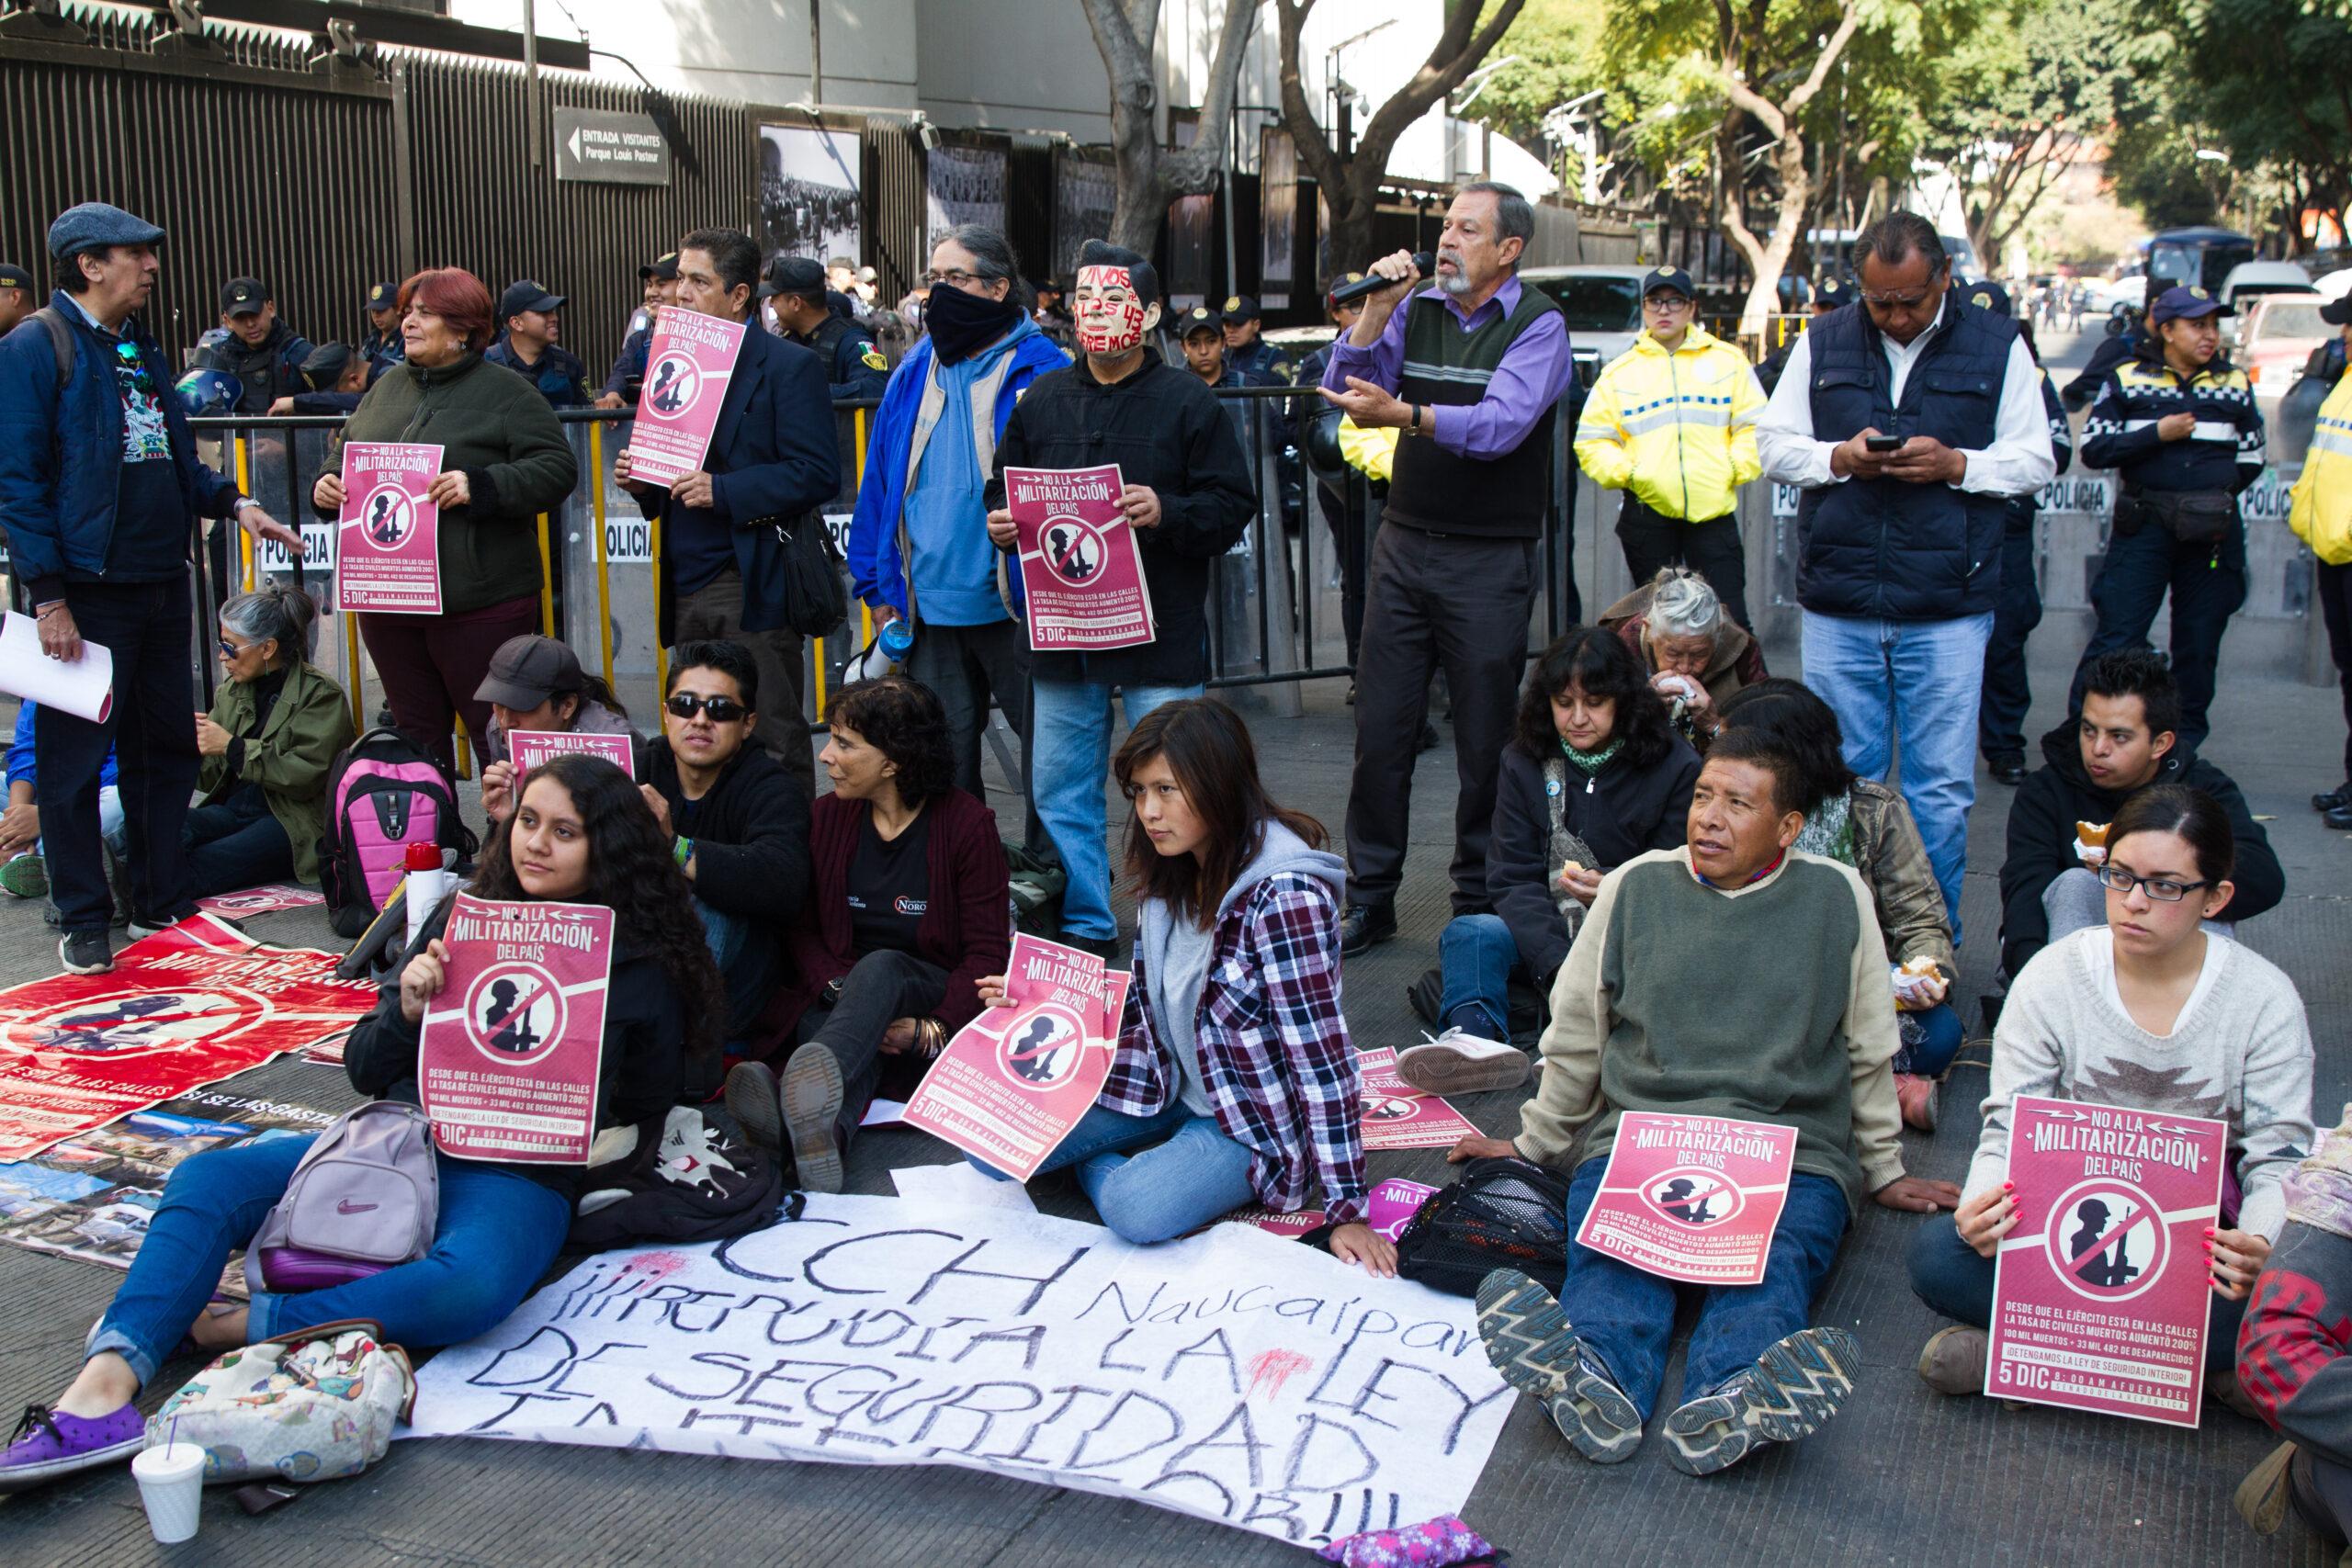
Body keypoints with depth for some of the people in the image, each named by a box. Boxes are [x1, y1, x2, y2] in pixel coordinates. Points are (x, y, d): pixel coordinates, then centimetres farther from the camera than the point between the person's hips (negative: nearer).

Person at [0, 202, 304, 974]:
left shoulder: (139, 349, 16)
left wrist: (232, 503, 6)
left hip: (160, 585, 8)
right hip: (85, 590, -8)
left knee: (167, 747, 13)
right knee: (75, 758, 1)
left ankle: (163, 900, 24)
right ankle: (84, 920, 12)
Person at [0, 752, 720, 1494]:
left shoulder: (640, 967, 2)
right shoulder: (461, 921, 14)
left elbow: (646, 1106, 5)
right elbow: (366, 1070, 14)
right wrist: (407, 1011, -6)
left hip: (518, 1178, -4)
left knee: (470, 1287, -39)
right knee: (207, 1178, -18)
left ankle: (242, 1325, -27)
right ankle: (106, 1383, -34)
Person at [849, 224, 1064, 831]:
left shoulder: (1040, 371, -7)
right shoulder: (915, 372, 9)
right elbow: (879, 482, 11)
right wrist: (878, 586, 6)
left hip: (1016, 606, -5)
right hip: (930, 608, 5)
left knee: (1049, 746, 6)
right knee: (943, 757, 14)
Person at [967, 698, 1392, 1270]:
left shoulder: (1283, 895, -26)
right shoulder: (1166, 874, -1)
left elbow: (1323, 1058, -26)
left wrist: (1347, 1211, -26)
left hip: (1255, 1117, -7)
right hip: (1165, 1087, 7)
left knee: (1137, 1211, -33)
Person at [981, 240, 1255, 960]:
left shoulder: (1186, 401, -2)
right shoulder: (1041, 400, 10)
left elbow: (1233, 507, -5)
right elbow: (1005, 490, 18)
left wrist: (1167, 513, -22)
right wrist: (999, 522, -4)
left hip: (1160, 633, -4)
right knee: (1060, 791, 10)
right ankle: (1086, 930, 24)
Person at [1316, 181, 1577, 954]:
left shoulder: (1538, 324, -6)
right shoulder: (1416, 308, 9)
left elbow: (1500, 424, -21)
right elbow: (1343, 393, 3)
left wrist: (1401, 414, -34)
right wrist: (1377, 309, -9)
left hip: (1491, 558, -4)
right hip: (1405, 541, 4)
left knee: (1485, 740, 3)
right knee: (1380, 728, 4)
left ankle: (1478, 907, 16)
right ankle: (1369, 899, 14)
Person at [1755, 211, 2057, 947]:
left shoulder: (1997, 347, 4)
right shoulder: (1822, 344, 9)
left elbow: (2035, 461, 5)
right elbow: (1773, 442, 10)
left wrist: (1954, 464, -13)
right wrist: (1838, 457, -9)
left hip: (1949, 607, -1)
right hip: (1837, 603, 2)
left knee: (1942, 786, 2)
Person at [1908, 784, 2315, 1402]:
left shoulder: (2264, 997, -4)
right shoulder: (2052, 976, -4)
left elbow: (2278, 1158, -4)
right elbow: (2009, 1129, -3)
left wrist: (2258, 1247, -27)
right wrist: (1980, 1206, -27)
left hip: (2200, 1241, 0)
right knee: (1936, 1253, -28)